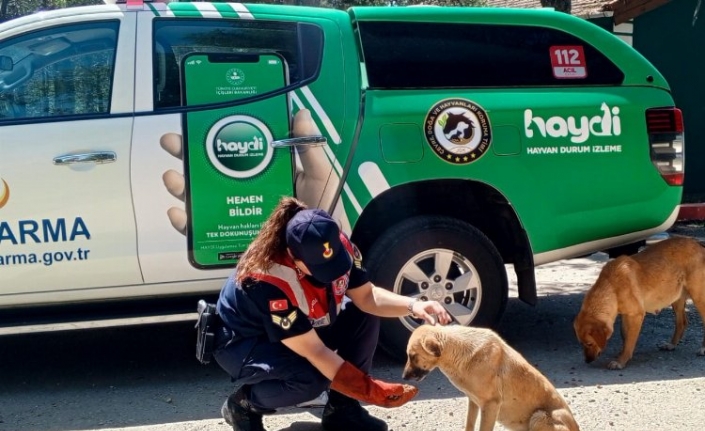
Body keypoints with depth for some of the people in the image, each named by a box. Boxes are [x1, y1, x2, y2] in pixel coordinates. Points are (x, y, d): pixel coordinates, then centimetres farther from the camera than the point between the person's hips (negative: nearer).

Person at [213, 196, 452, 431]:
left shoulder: (337, 246, -20)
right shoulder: (269, 281, -38)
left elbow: (366, 296, -10)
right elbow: (315, 352, -35)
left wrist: (413, 306, -28)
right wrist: (372, 391, -36)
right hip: (242, 343, -7)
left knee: (364, 317, -11)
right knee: (310, 378, -33)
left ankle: (342, 408, 0)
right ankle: (243, 405, -5)